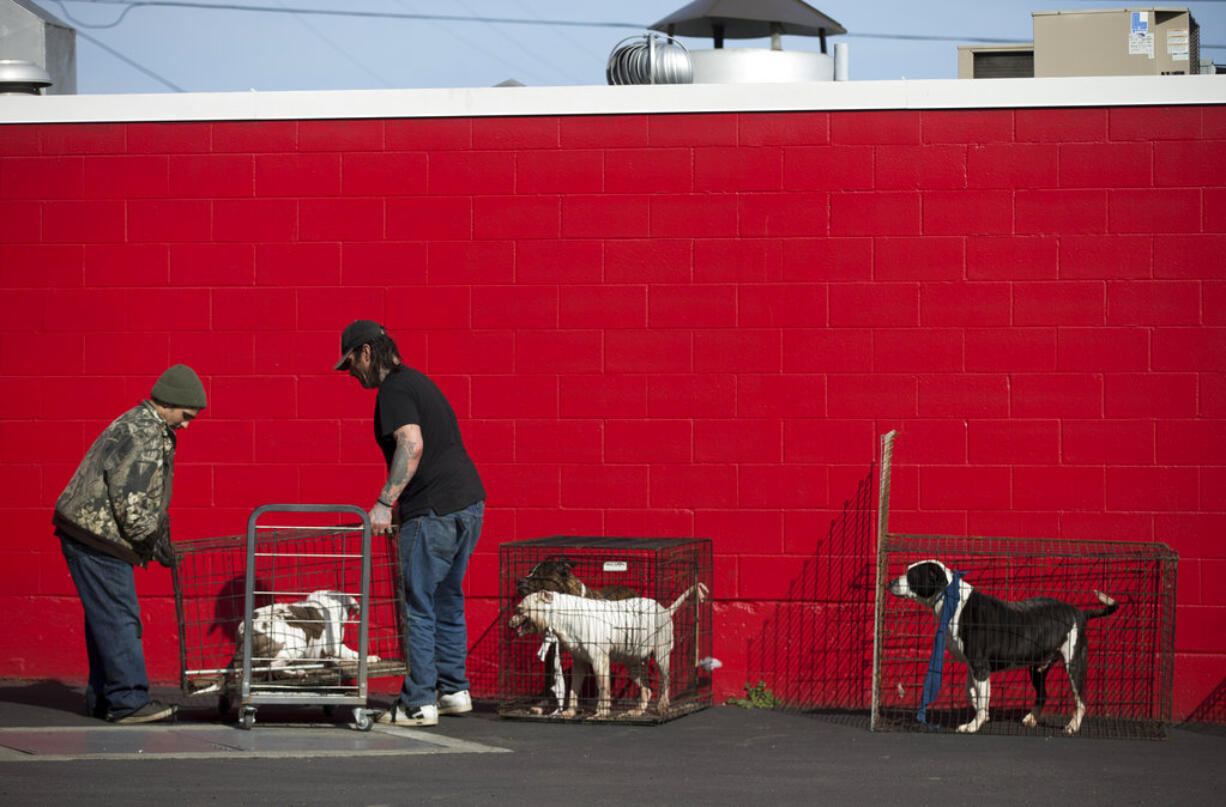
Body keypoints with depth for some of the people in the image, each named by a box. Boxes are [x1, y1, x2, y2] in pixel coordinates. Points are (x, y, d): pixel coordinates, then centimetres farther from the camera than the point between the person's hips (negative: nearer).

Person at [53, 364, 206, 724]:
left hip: (88, 534, 11)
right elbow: (130, 497, -23)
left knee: (106, 619, 14)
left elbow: (151, 497, 25)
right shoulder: (144, 433, -17)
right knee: (118, 619, -9)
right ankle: (129, 700, -9)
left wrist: (163, 549, 22)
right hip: (97, 536, -11)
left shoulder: (145, 427, 19)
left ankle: (102, 699, 20)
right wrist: (149, 539, -9)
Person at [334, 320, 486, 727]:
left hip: (435, 510, -10)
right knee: (447, 599, 19)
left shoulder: (394, 390, -8)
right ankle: (453, 690, 23)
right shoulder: (417, 381, 22)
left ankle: (419, 704, 0)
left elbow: (412, 446, -23)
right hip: (469, 501, 10)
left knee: (419, 606, -3)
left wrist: (384, 502, -22)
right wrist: (400, 505, 32)